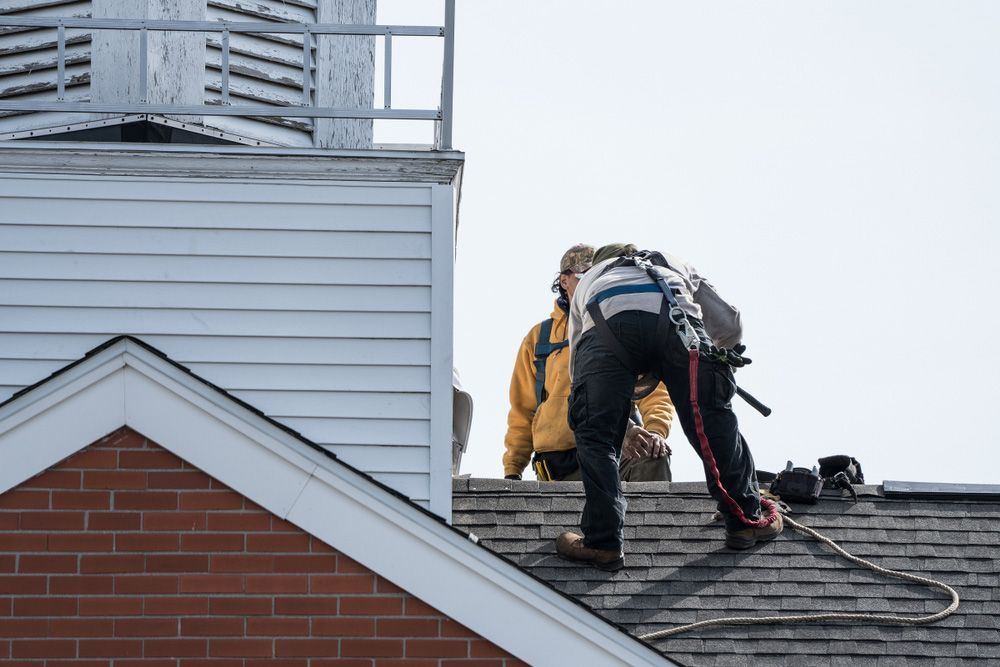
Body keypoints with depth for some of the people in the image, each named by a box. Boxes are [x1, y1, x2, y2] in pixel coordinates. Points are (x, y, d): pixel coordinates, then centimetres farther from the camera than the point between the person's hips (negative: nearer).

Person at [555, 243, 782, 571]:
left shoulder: (588, 281, 46)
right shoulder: (674, 264, 47)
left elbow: (578, 363, 42)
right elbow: (729, 325, 41)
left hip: (605, 325, 0)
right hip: (676, 319, 0)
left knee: (594, 435, 9)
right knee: (713, 421, 13)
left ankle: (602, 541, 2)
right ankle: (745, 520, 19)